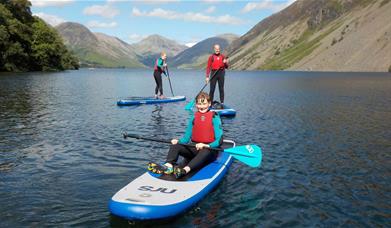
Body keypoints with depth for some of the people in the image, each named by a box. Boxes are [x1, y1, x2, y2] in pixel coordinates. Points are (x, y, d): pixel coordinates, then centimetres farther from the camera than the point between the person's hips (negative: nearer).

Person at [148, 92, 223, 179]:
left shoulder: (214, 118, -5)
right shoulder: (194, 117, 8)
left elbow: (219, 140, -13)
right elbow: (187, 137, 9)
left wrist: (206, 146, -30)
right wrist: (178, 141, -12)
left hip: (210, 150, -5)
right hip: (195, 148, 5)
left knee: (205, 152, -39)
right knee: (175, 146, -16)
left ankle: (185, 170, -57)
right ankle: (168, 166, -42)